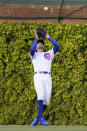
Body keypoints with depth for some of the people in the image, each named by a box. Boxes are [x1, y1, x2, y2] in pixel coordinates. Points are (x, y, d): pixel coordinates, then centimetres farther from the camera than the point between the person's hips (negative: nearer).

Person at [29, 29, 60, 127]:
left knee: (46, 100, -4)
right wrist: (36, 38, 2)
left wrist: (48, 37, 18)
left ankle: (37, 118, 11)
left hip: (48, 77, 3)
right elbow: (32, 49, -5)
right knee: (41, 95, -24)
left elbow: (57, 46, 13)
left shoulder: (49, 54, 28)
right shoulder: (33, 55, 20)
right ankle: (41, 118, -29)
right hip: (38, 76, -3)